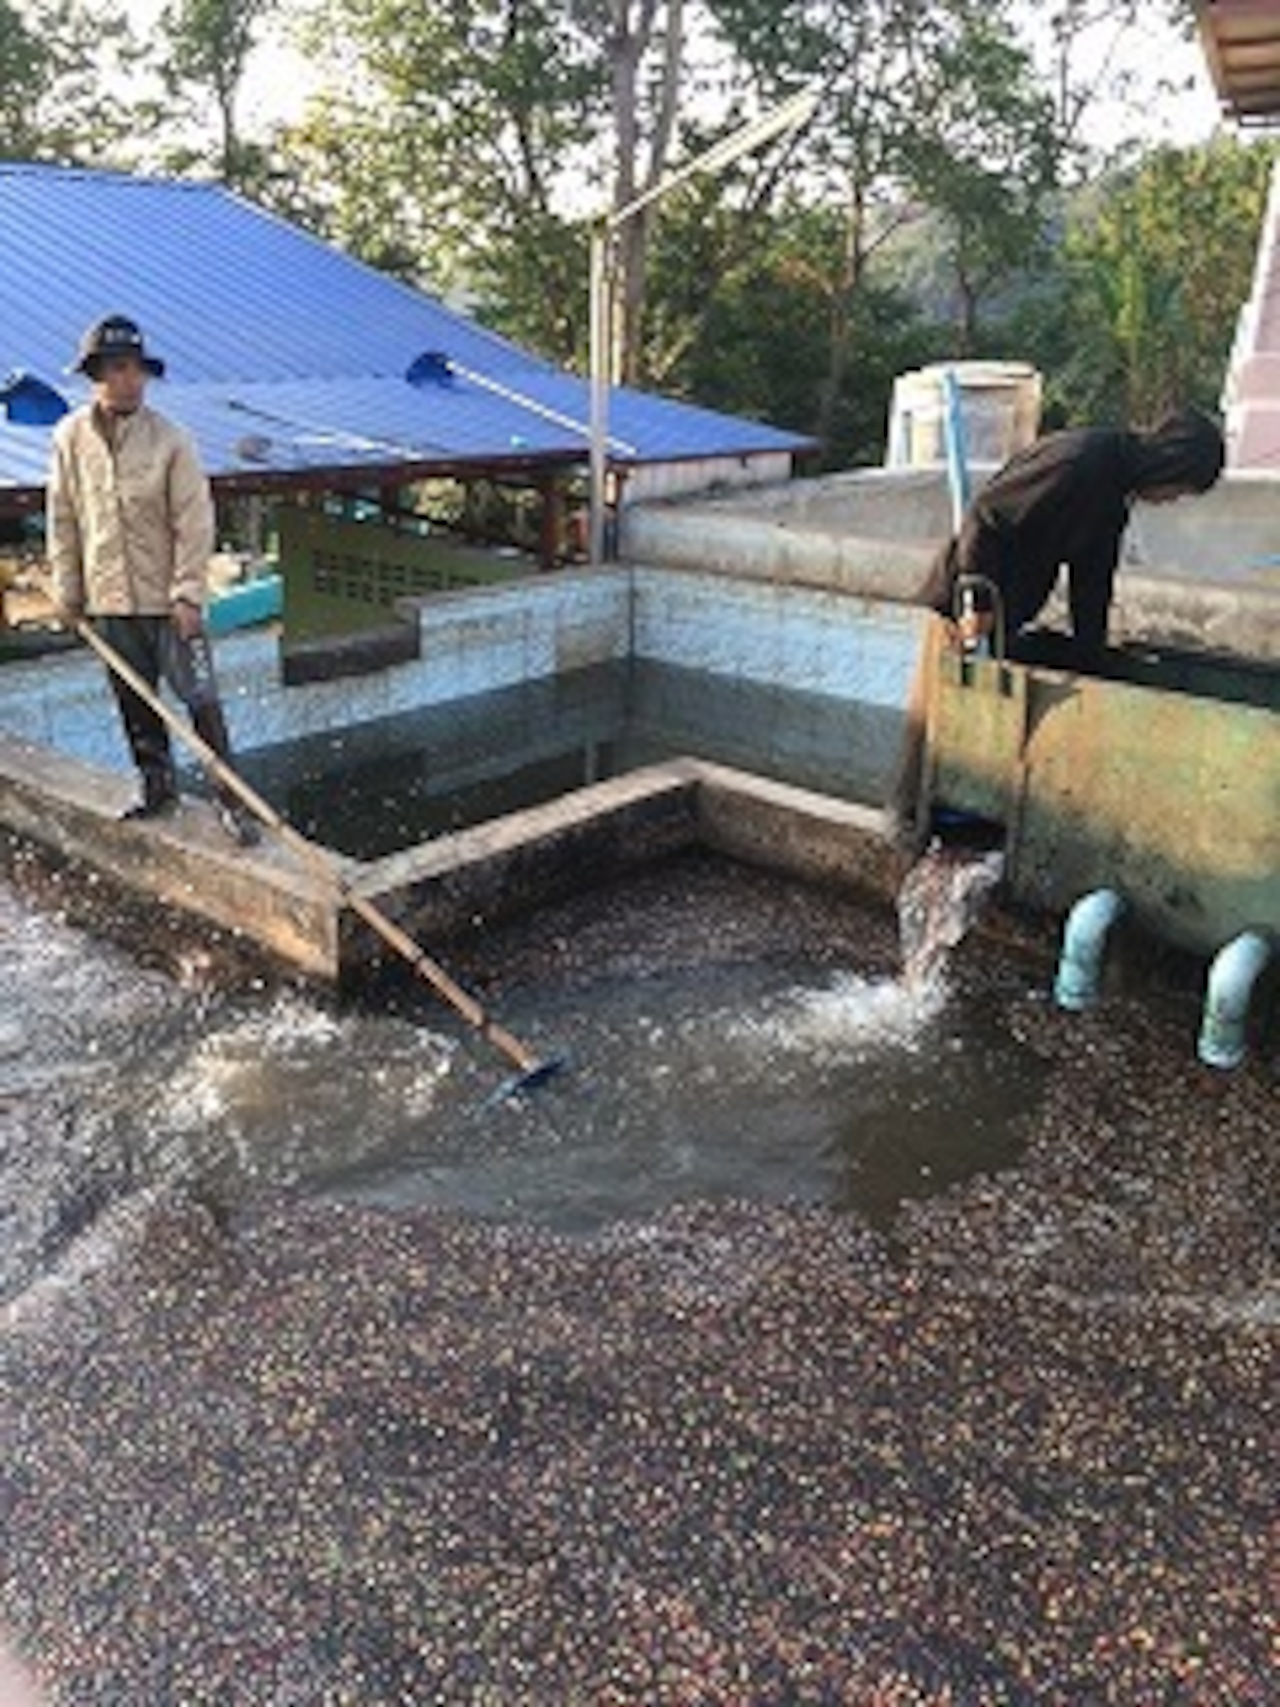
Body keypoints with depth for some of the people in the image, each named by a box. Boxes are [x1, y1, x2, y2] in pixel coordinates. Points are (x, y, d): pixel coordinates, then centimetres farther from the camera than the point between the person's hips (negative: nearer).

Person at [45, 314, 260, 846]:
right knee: (135, 704, 14)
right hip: (107, 601, 4)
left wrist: (188, 593, -13)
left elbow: (194, 522, -10)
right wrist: (68, 590, 6)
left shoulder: (170, 441, -10)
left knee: (200, 698, -3)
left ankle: (228, 796, 7)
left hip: (167, 598, -3)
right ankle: (157, 785, 30)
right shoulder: (70, 438, 0)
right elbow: (62, 520, 6)